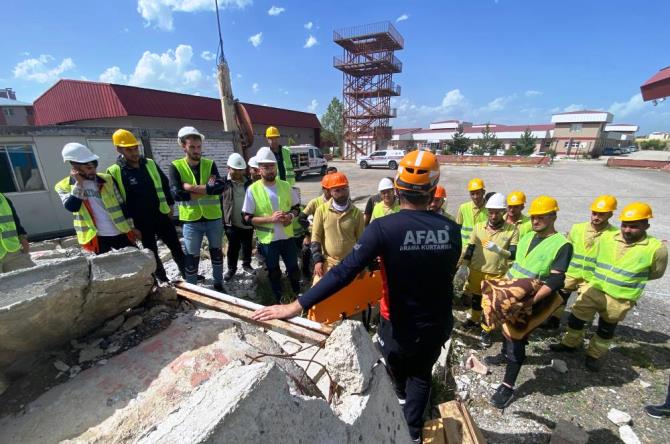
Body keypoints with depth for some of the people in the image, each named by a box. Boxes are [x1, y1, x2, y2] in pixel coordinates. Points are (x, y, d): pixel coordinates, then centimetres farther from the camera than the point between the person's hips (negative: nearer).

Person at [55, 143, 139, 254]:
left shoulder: (106, 179, 5)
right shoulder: (64, 186, 1)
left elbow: (121, 204, 7)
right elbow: (71, 207, -17)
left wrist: (131, 227, 5)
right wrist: (78, 184, -14)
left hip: (120, 232, 2)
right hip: (97, 236, -2)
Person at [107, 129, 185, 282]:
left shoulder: (150, 164, 4)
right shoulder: (114, 172, -9)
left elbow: (165, 184, 14)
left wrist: (169, 205, 12)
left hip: (162, 216, 4)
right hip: (142, 223, -3)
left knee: (177, 248, 11)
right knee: (153, 255, 10)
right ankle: (164, 281, 25)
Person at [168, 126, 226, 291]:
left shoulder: (210, 164, 0)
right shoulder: (176, 166, -4)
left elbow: (220, 187, -17)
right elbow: (176, 194, -18)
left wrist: (192, 188, -20)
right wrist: (207, 189, -17)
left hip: (214, 218, 2)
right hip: (191, 220, -2)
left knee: (216, 252, 16)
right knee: (192, 257, 9)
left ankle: (218, 283, 35)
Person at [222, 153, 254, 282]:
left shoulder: (249, 183, 6)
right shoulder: (224, 183, -4)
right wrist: (222, 221, -5)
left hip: (248, 222, 3)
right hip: (232, 223, -3)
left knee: (247, 246, 14)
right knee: (233, 247, 5)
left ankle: (246, 265, 34)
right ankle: (231, 268, 23)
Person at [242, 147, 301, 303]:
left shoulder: (285, 185, -2)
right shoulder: (253, 189, -11)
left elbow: (296, 207, 8)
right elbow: (247, 218, -11)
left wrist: (291, 216, -15)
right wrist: (270, 218, -24)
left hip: (287, 236, 3)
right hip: (267, 239, -2)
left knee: (293, 268, 16)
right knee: (274, 272, 16)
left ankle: (299, 295, 40)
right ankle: (279, 300, 37)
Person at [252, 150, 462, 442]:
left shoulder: (384, 227, -26)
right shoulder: (451, 229, -12)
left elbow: (344, 273, -32)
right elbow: (446, 274, 2)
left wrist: (297, 306, -28)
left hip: (399, 327, -2)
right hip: (437, 325, 2)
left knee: (397, 373, 33)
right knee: (421, 377, 30)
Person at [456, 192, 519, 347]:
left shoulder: (512, 230, -10)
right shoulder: (479, 226, -3)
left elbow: (514, 254, -13)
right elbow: (470, 248, 2)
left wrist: (498, 249, -31)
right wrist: (463, 266, -2)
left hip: (497, 274, -2)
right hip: (476, 270, 3)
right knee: (476, 297, 20)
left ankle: (486, 330, 27)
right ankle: (474, 319, 44)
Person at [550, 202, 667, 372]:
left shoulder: (656, 248, -12)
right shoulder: (606, 238, -3)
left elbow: (656, 273, 5)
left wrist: (632, 277, 7)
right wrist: (601, 278, 13)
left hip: (620, 299, -2)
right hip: (593, 290, 3)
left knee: (606, 329, 16)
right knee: (576, 318, 10)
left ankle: (594, 355, 36)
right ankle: (570, 343, 33)